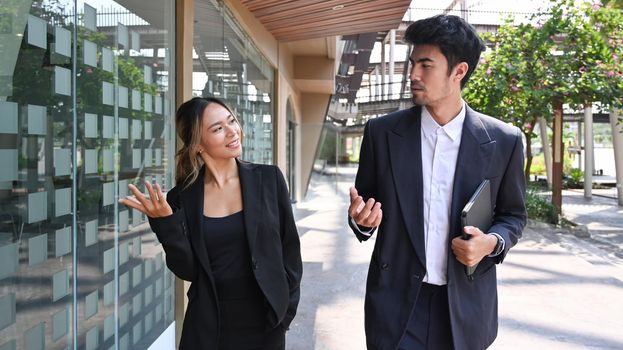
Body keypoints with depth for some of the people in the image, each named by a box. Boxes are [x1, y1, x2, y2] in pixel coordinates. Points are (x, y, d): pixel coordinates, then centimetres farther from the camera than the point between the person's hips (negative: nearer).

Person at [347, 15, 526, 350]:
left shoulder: (503, 141, -5)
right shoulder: (381, 132, -3)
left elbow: (512, 215, 7)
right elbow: (363, 204, 7)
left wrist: (493, 242, -14)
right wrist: (362, 219, -16)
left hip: (466, 305, 1)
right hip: (396, 301, 0)